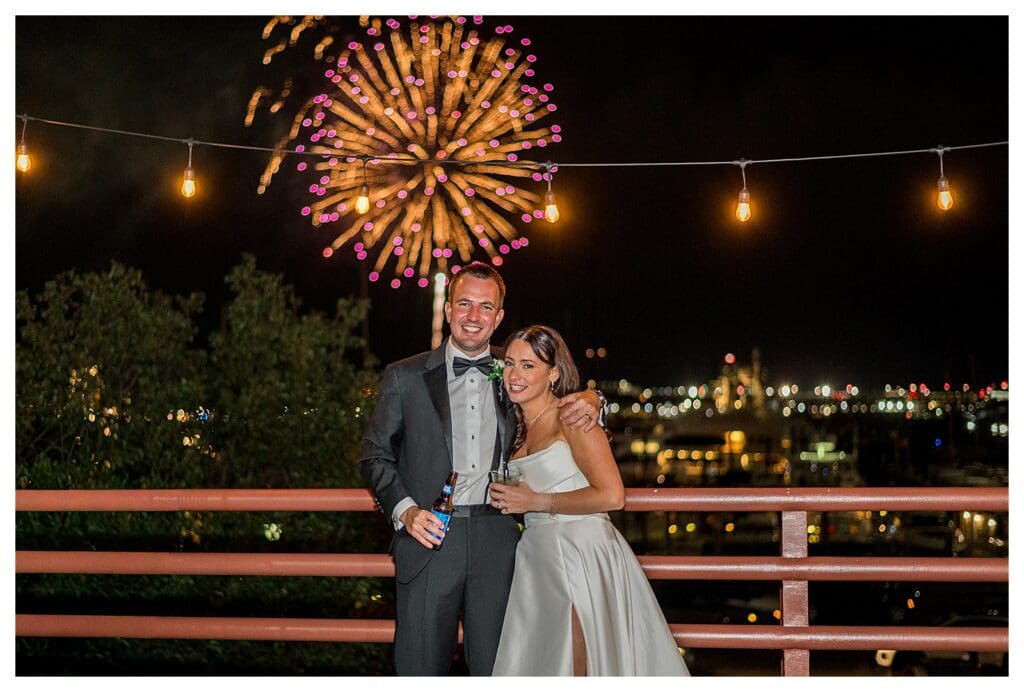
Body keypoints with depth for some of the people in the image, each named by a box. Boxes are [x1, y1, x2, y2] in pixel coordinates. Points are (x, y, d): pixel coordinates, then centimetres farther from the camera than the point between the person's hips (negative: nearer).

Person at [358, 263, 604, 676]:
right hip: (429, 537, -2)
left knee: (495, 671, 6)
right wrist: (404, 510, -9)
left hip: (497, 542, 2)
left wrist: (588, 401, -1)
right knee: (421, 668, 2)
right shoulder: (405, 378, 5)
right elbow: (375, 455, 7)